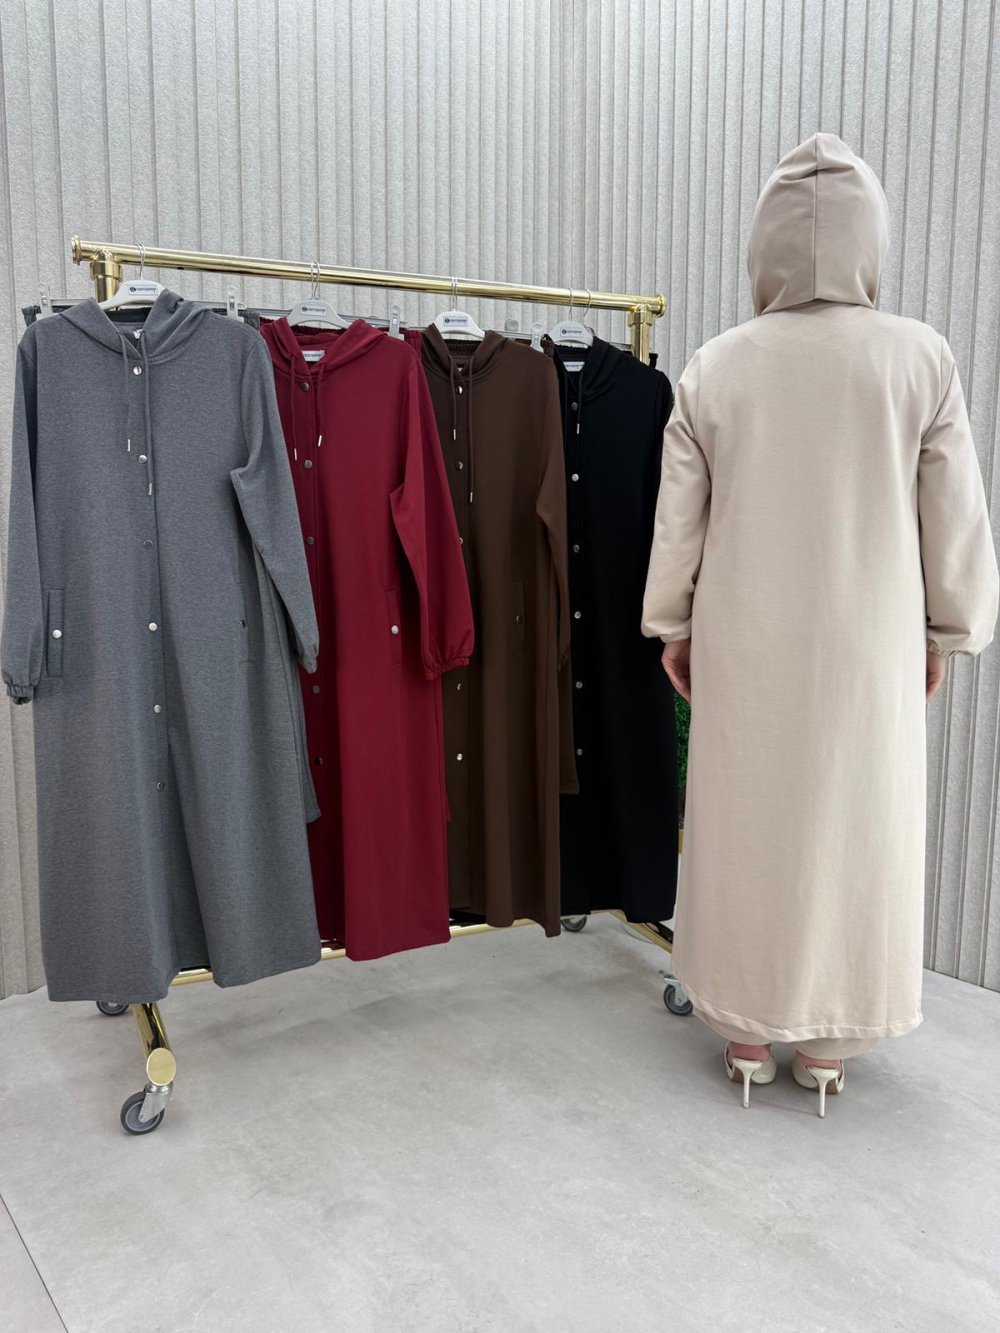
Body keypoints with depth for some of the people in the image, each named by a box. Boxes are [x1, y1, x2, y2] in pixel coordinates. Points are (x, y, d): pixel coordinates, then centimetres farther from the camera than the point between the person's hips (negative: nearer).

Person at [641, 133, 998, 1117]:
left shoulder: (715, 367, -5)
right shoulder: (920, 357, -7)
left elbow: (678, 516, 1)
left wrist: (673, 626, 13)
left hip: (744, 647, 1)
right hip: (867, 647, 0)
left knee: (745, 829, 13)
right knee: (853, 833, 13)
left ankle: (747, 1030, 26)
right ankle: (827, 1040, 26)